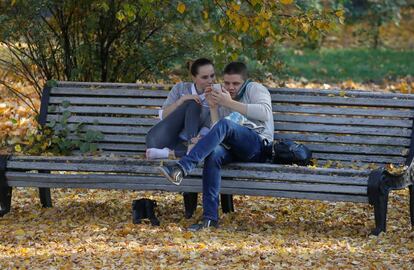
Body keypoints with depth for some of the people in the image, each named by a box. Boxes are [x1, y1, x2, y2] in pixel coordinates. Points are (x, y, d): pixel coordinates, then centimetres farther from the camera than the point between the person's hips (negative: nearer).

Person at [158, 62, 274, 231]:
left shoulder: (254, 89, 12)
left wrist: (230, 103, -12)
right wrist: (213, 107, 3)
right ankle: (210, 218, -35)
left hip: (258, 145, -5)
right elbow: (217, 137, 13)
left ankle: (182, 168, -43)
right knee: (213, 153, -32)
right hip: (234, 150, 5)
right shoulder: (222, 98, 27)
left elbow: (265, 112, -12)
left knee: (225, 124, -32)